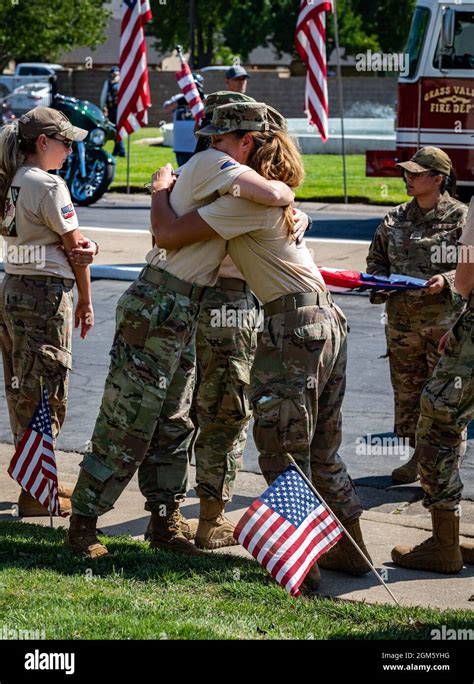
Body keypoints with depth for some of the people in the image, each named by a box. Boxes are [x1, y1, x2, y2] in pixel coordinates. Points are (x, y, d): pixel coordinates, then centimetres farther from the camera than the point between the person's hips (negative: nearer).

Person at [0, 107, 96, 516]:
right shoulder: (48, 185, -14)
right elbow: (75, 247, -9)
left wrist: (79, 247, -14)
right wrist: (86, 302, 2)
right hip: (45, 294, -9)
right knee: (45, 395, -3)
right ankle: (36, 496, 2)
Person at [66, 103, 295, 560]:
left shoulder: (224, 184, 18)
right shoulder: (211, 163, -13)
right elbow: (271, 195, -26)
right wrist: (286, 189, -5)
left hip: (183, 315, 10)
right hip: (157, 305, -10)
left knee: (173, 424, 13)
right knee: (127, 424, -6)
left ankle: (165, 523, 20)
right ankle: (82, 526, 1)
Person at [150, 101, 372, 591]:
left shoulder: (245, 198, -14)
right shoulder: (272, 192, 17)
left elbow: (168, 235, -16)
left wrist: (161, 188, 2)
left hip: (294, 325, -10)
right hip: (327, 321, 10)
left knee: (282, 453, -3)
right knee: (320, 452, 18)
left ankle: (300, 567, 0)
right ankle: (351, 549, 26)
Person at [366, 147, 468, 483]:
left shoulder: (460, 217, -6)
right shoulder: (396, 219, 9)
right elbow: (376, 258, 19)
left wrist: (447, 281, -22)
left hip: (445, 320, -5)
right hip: (402, 320, 5)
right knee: (406, 390, 12)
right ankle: (418, 455, 26)